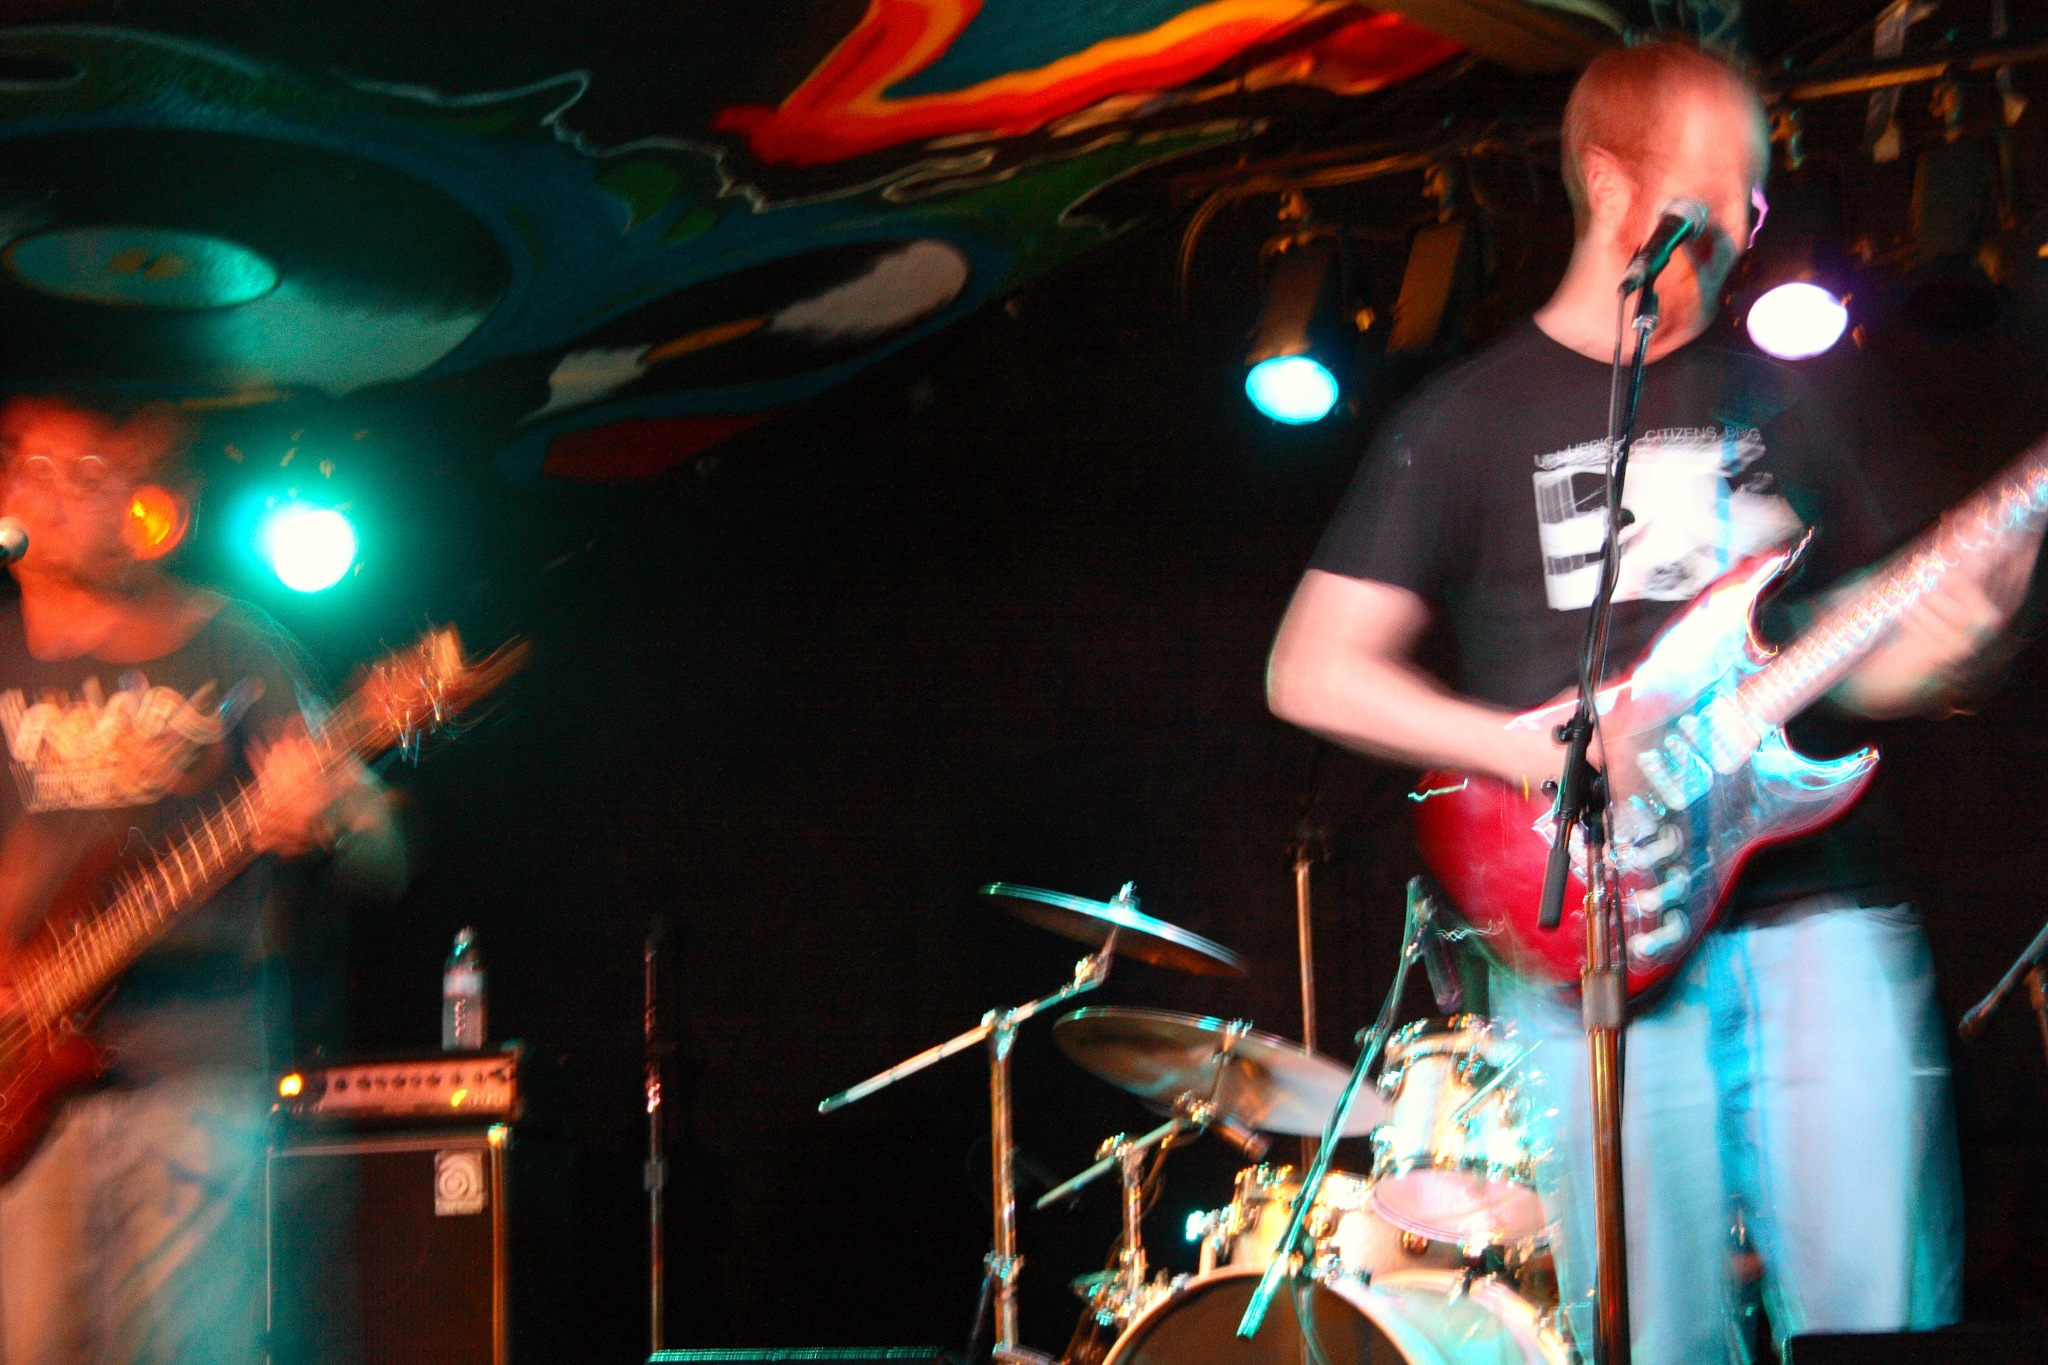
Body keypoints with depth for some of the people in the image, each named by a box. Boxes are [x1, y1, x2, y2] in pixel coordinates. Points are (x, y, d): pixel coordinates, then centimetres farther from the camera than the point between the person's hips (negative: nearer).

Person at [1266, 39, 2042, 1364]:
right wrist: (1547, 750, -10)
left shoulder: (1779, 399, 17)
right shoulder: (1477, 417, 6)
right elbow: (1315, 671, 1)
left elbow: (1866, 665, 19)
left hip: (1821, 908, 3)